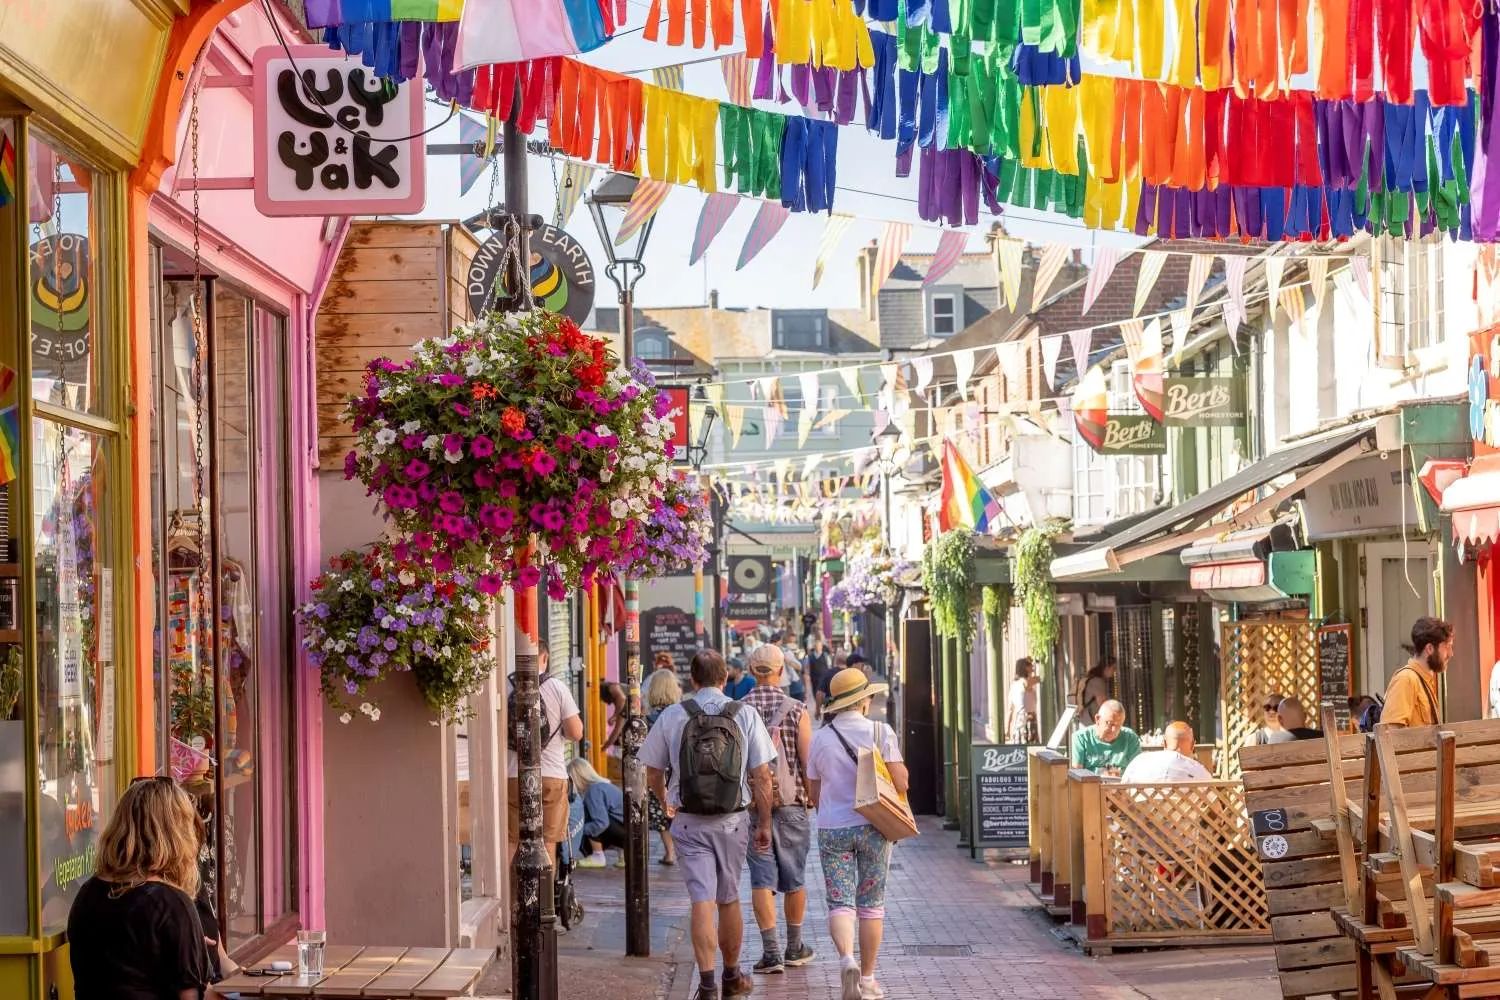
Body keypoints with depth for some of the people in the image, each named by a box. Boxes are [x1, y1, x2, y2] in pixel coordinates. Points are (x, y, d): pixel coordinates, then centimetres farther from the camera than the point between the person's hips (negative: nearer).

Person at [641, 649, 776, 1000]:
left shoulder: (672, 716, -3)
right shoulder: (745, 715, -3)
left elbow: (653, 775, 5)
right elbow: (762, 777, -5)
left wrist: (666, 801, 26)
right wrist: (764, 823, 6)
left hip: (689, 822, -1)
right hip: (732, 821, 1)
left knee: (702, 901, -2)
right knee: (729, 900, 15)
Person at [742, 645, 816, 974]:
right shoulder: (796, 710, -6)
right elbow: (808, 762, -8)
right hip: (791, 804, 0)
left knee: (761, 879, 2)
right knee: (793, 878, 12)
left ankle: (771, 951, -4)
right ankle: (794, 947, 23)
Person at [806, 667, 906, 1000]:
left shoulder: (820, 738, 2)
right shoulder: (881, 732, -7)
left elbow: (814, 793, 10)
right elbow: (900, 783, -10)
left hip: (832, 829, 1)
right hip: (872, 827, -1)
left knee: (840, 902, 1)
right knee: (871, 905, 10)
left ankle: (846, 959, -24)